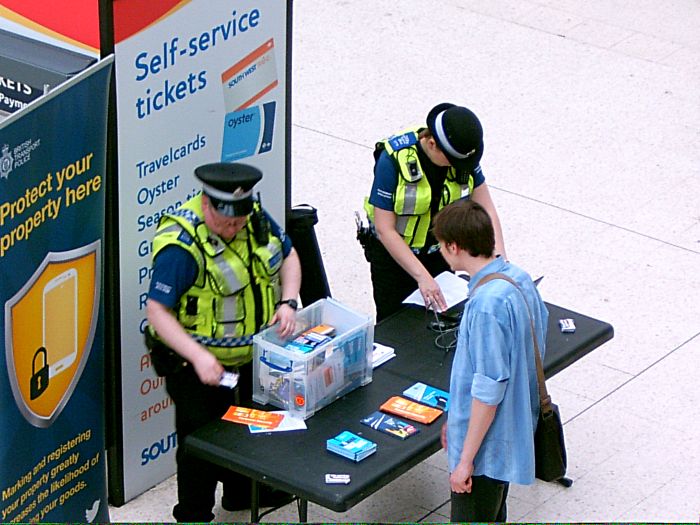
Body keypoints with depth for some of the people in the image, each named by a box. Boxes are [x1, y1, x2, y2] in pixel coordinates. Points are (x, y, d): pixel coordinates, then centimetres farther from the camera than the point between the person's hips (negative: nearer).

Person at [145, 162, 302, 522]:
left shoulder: (256, 218, -7)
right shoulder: (181, 245, -29)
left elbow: (287, 256, 10)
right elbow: (157, 311, -29)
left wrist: (288, 302, -8)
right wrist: (198, 356, -38)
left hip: (252, 355, 8)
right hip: (199, 365, -7)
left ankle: (241, 492, 51)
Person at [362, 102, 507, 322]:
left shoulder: (463, 155, -15)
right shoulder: (393, 159, -28)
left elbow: (486, 208, -10)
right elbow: (385, 229, -27)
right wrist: (422, 277, -33)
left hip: (439, 252, 4)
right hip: (393, 254, -4)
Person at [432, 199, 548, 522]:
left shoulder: (486, 305, -29)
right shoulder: (519, 278, 0)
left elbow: (488, 391, -26)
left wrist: (465, 459, -18)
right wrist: (457, 420, 20)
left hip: (485, 446, -9)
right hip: (513, 433, 9)